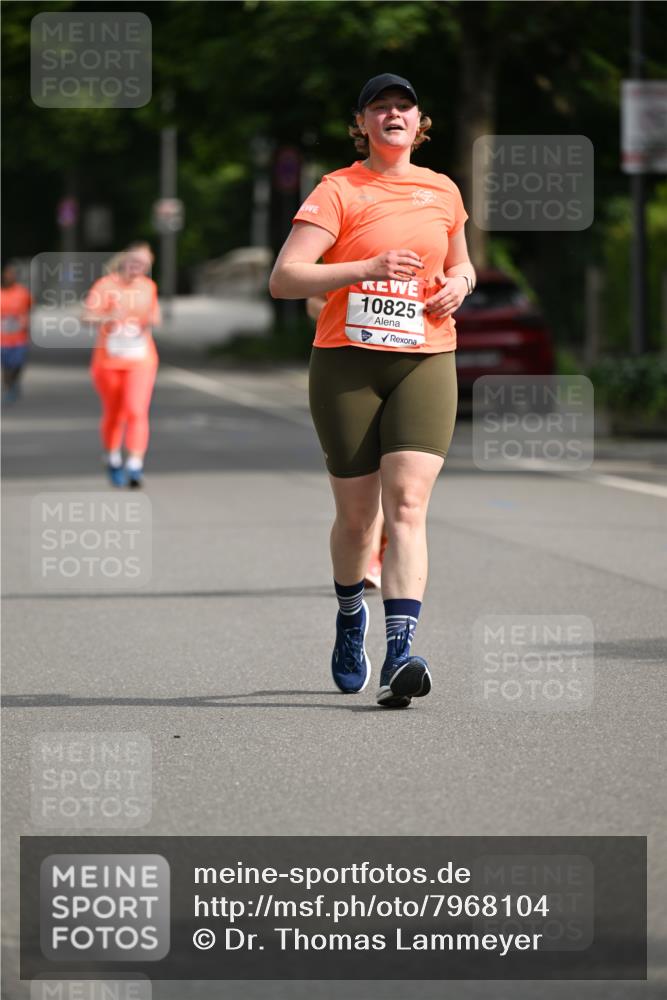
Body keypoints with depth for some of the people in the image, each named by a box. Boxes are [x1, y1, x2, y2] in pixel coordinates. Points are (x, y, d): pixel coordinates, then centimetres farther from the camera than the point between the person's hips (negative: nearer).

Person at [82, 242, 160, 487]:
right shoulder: (106, 285, -7)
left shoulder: (148, 286, 6)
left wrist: (153, 321, -4)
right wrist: (109, 317, -35)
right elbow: (88, 316, -16)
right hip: (108, 360, -1)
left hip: (140, 360, 1)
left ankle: (135, 465, -20)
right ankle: (112, 460, 34)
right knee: (113, 414, 11)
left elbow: (154, 316, 20)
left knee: (136, 410, -17)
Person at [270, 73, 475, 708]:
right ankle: (350, 616, 37)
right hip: (347, 363, -2)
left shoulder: (442, 192, 12)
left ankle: (399, 656, -24)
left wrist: (459, 282, 6)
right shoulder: (339, 191, -2)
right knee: (356, 513, 6)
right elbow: (283, 279, -11)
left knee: (407, 504, -15)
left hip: (425, 363, 2)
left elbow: (460, 262, 30)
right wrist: (369, 268, -21)